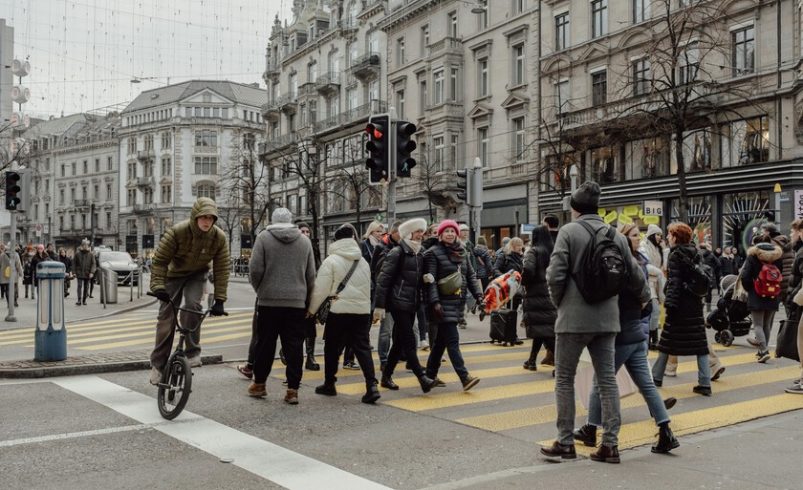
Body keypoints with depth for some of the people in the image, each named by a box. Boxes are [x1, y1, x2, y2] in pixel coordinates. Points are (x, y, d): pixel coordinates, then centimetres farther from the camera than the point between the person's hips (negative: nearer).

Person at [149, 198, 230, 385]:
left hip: (197, 275, 1)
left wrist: (219, 300, -18)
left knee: (193, 304, -27)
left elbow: (222, 269, -15)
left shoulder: (219, 238, -22)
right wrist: (158, 286, -33)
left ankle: (192, 351, -10)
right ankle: (158, 364, 11)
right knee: (166, 317, -3)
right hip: (174, 274, -1)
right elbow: (159, 260, -22)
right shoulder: (177, 232, -29)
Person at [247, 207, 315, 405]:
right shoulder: (304, 241, 6)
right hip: (297, 303, 1)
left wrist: (259, 289, 10)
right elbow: (311, 275, 7)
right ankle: (293, 390, 2)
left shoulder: (264, 237, -2)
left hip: (268, 301, -1)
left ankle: (259, 384, 22)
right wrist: (307, 300, 17)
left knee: (265, 344, 10)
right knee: (294, 346, 3)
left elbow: (255, 269, -7)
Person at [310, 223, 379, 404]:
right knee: (363, 348, 3)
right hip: (362, 310, 4)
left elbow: (321, 289, -5)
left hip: (339, 310, -4)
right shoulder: (363, 261, 10)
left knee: (332, 348, 11)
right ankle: (372, 385, -10)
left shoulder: (331, 260, -6)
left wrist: (311, 309, 6)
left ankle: (329, 384, 22)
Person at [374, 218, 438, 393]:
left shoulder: (419, 255, 13)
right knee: (409, 341, -10)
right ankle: (422, 378, -13)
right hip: (398, 303, -8)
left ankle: (386, 377, 20)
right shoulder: (397, 252, -9)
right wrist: (379, 306, -15)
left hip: (412, 304, 8)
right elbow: (383, 279, -12)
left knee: (400, 342, 11)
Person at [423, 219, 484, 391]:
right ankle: (465, 377, -15)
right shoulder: (433, 253, -6)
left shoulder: (462, 252, 13)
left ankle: (431, 374, 23)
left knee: (441, 339, 13)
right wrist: (435, 302, -21)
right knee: (452, 340, -10)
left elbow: (470, 276, 15)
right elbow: (430, 280, -12)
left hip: (458, 301, 7)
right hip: (444, 302, -7)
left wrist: (478, 295, 5)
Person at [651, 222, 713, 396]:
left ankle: (657, 377, 17)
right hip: (695, 304, 6)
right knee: (699, 343, 4)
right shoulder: (695, 254, 10)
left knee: (667, 341, 6)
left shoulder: (675, 255, -10)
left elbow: (674, 283, -16)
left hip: (680, 304, -6)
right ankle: (705, 383, 1)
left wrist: (670, 304, -17)